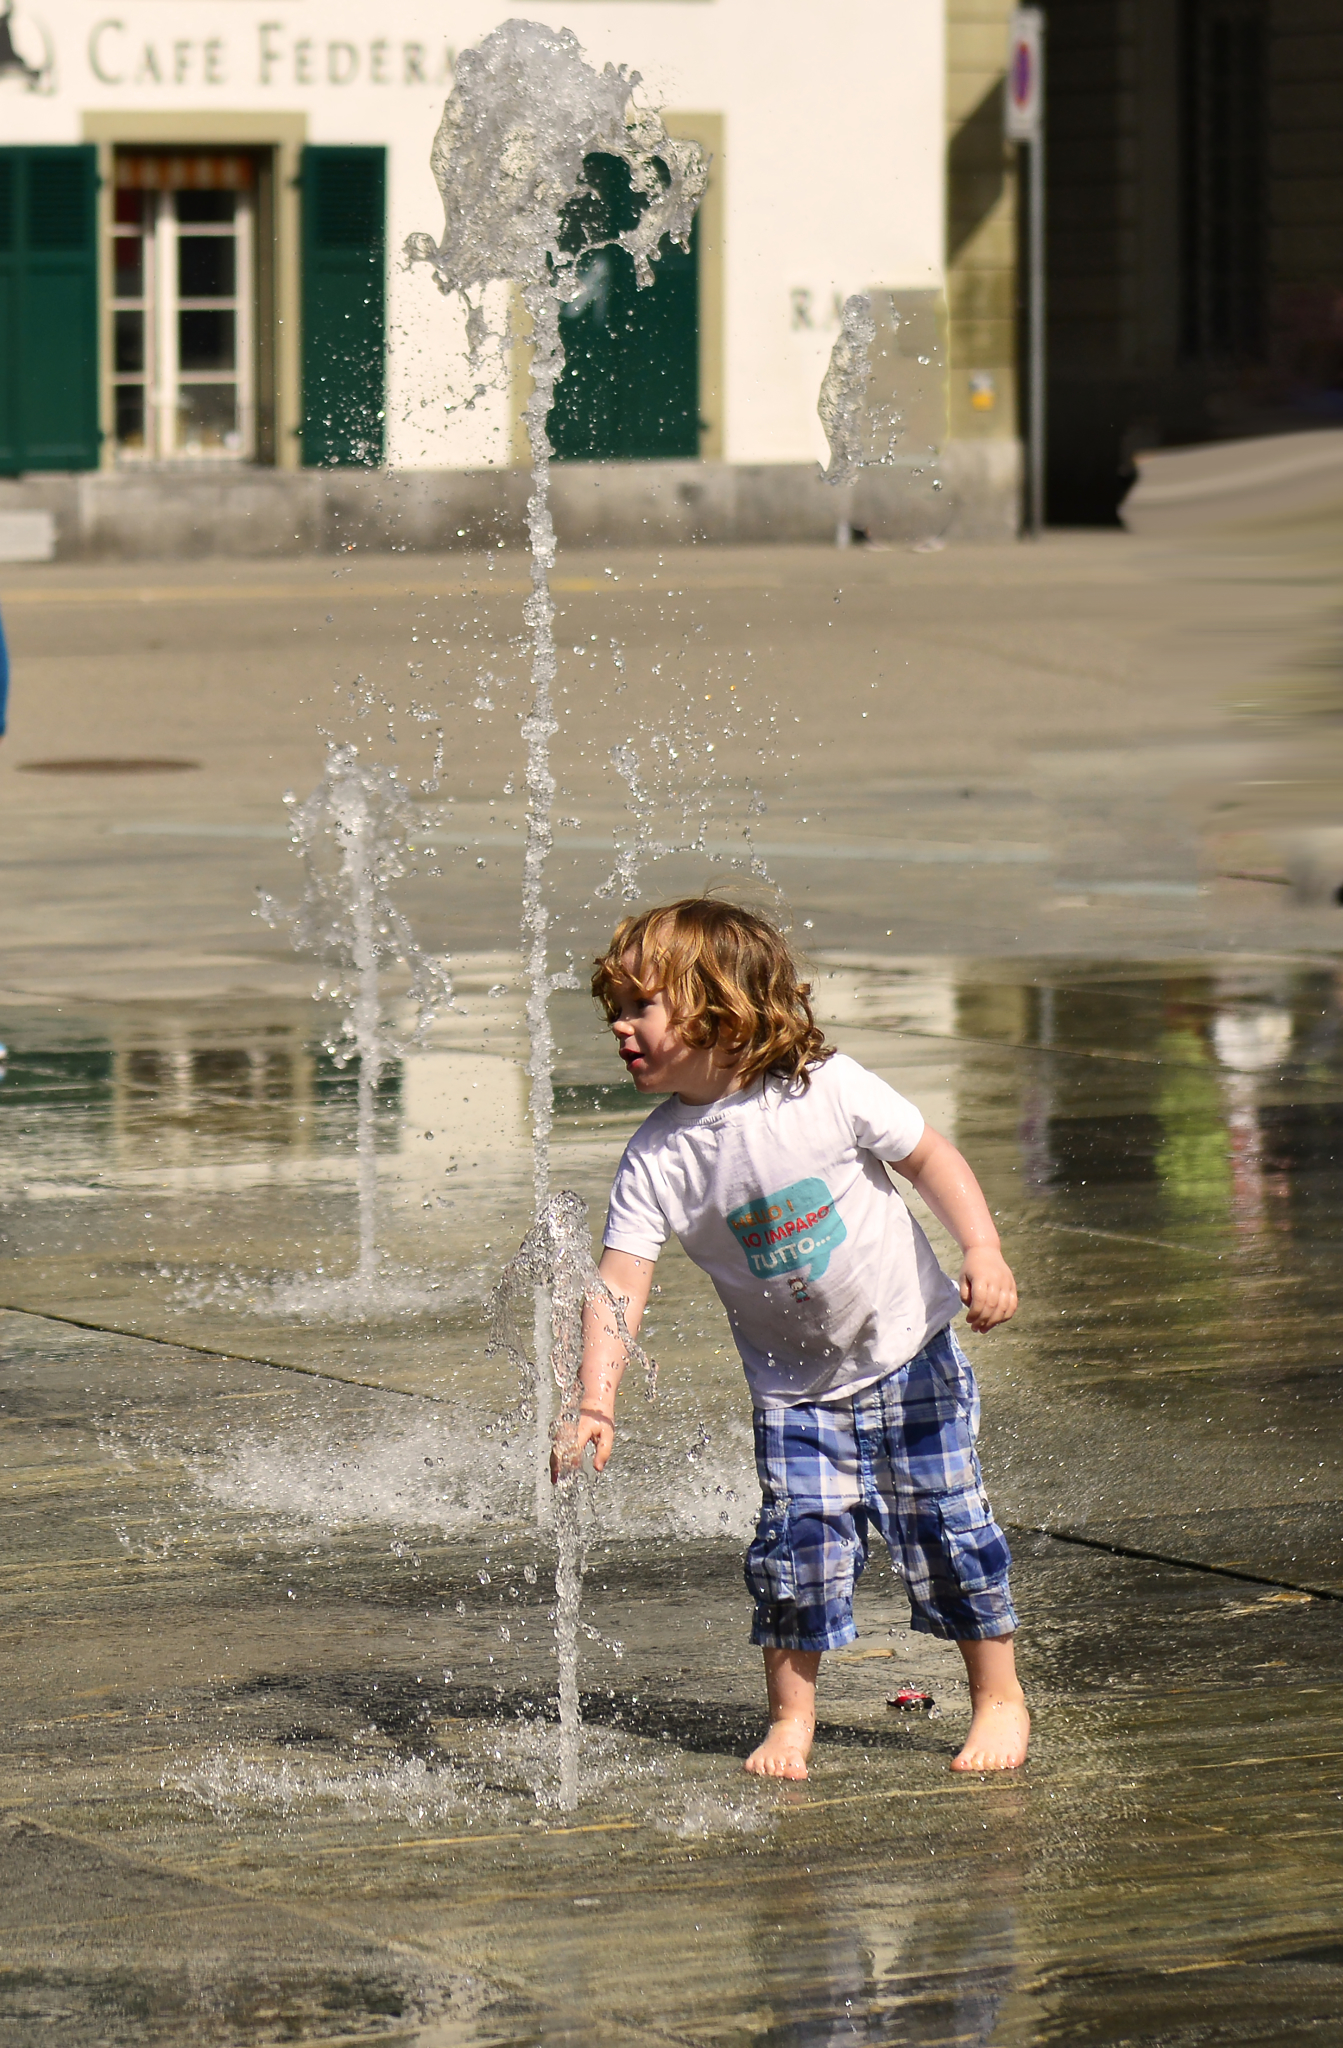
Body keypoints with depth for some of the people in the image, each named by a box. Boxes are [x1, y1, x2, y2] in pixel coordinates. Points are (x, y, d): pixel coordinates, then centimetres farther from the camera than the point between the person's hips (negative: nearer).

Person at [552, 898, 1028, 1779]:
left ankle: (1000, 1696, 17)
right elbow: (620, 1287, -17)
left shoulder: (826, 1087, -19)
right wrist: (595, 1402, -29)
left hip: (908, 1352, -2)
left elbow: (932, 1157, -8)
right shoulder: (656, 1161, -14)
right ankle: (792, 1716, 10)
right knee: (798, 1542, -7)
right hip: (793, 1385, 2)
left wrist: (984, 1254, -19)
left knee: (946, 1526, 0)